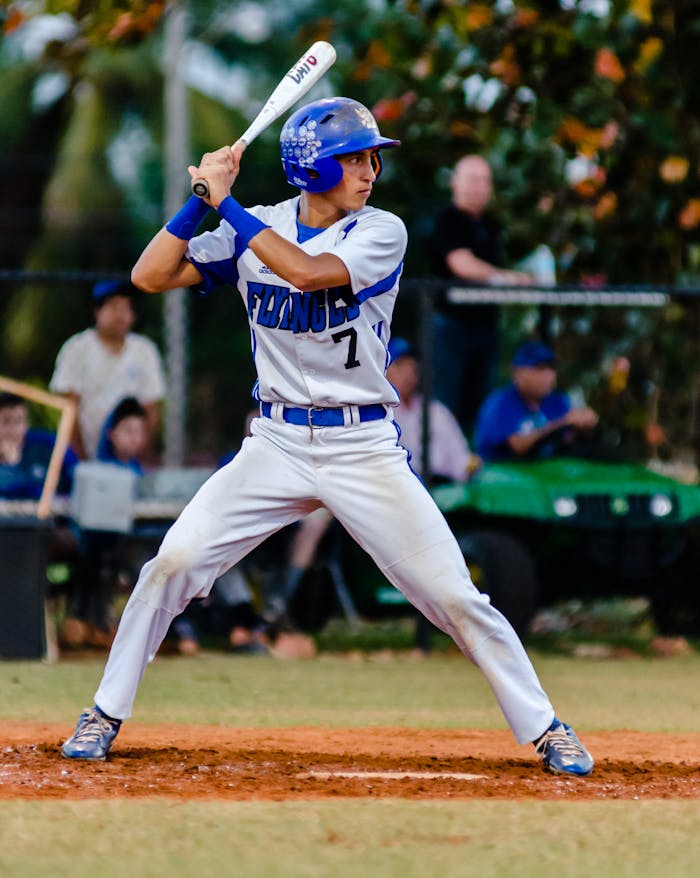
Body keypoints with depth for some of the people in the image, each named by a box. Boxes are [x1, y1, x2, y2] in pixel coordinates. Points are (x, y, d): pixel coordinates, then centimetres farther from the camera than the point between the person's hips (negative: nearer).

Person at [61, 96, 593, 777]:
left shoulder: (381, 232, -6)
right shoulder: (252, 230, 2)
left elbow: (309, 271, -24)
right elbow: (150, 275, -3)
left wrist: (227, 202, -19)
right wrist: (205, 197, -12)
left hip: (364, 449, -2)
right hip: (277, 444, 2)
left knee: (454, 596, -7)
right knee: (173, 563, -10)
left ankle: (544, 729, 7)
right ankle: (105, 715, 6)